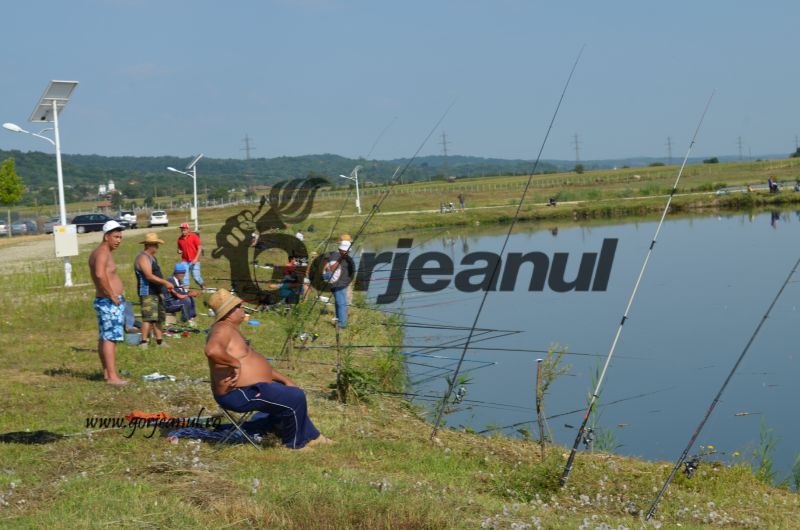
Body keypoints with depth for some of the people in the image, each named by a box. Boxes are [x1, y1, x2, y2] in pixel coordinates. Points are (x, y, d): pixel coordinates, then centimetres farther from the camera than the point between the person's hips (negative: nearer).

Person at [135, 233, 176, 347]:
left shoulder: (152, 257, 20)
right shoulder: (143, 258, -13)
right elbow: (149, 276, -24)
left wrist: (166, 286, 21)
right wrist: (165, 282, -25)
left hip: (156, 292, 10)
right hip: (147, 293, -10)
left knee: (158, 318, 12)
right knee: (148, 318, -15)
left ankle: (159, 341, 18)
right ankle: (143, 342, -14)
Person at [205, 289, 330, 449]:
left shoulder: (232, 330, 17)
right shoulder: (223, 329, -17)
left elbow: (256, 363, 22)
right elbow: (212, 351, -42)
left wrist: (284, 379, 18)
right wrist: (235, 363, -28)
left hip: (248, 389, 12)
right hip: (241, 394, -12)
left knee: (291, 392, 26)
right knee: (295, 398, -15)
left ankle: (310, 437, 33)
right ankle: (295, 444, 5)